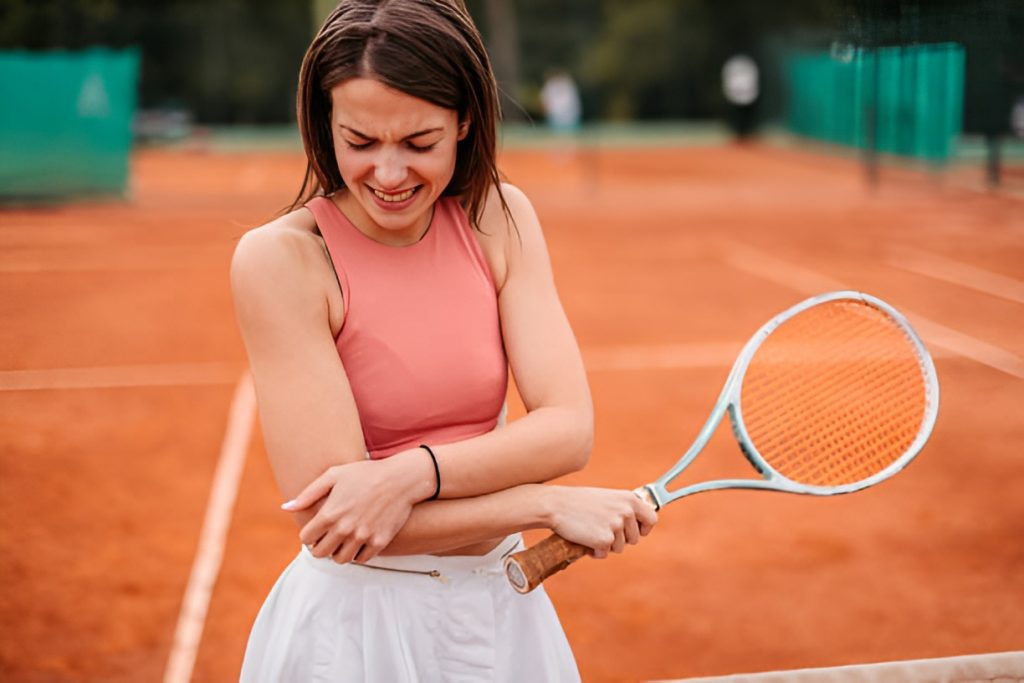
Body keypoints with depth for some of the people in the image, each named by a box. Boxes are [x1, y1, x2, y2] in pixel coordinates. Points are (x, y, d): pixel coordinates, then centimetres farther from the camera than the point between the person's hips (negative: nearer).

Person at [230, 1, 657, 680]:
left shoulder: (499, 217, -3)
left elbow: (568, 430, -12)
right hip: (356, 626, -4)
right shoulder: (279, 258, -16)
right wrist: (551, 505, -20)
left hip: (501, 607, 4)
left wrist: (413, 473, -27)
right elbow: (328, 515, -21)